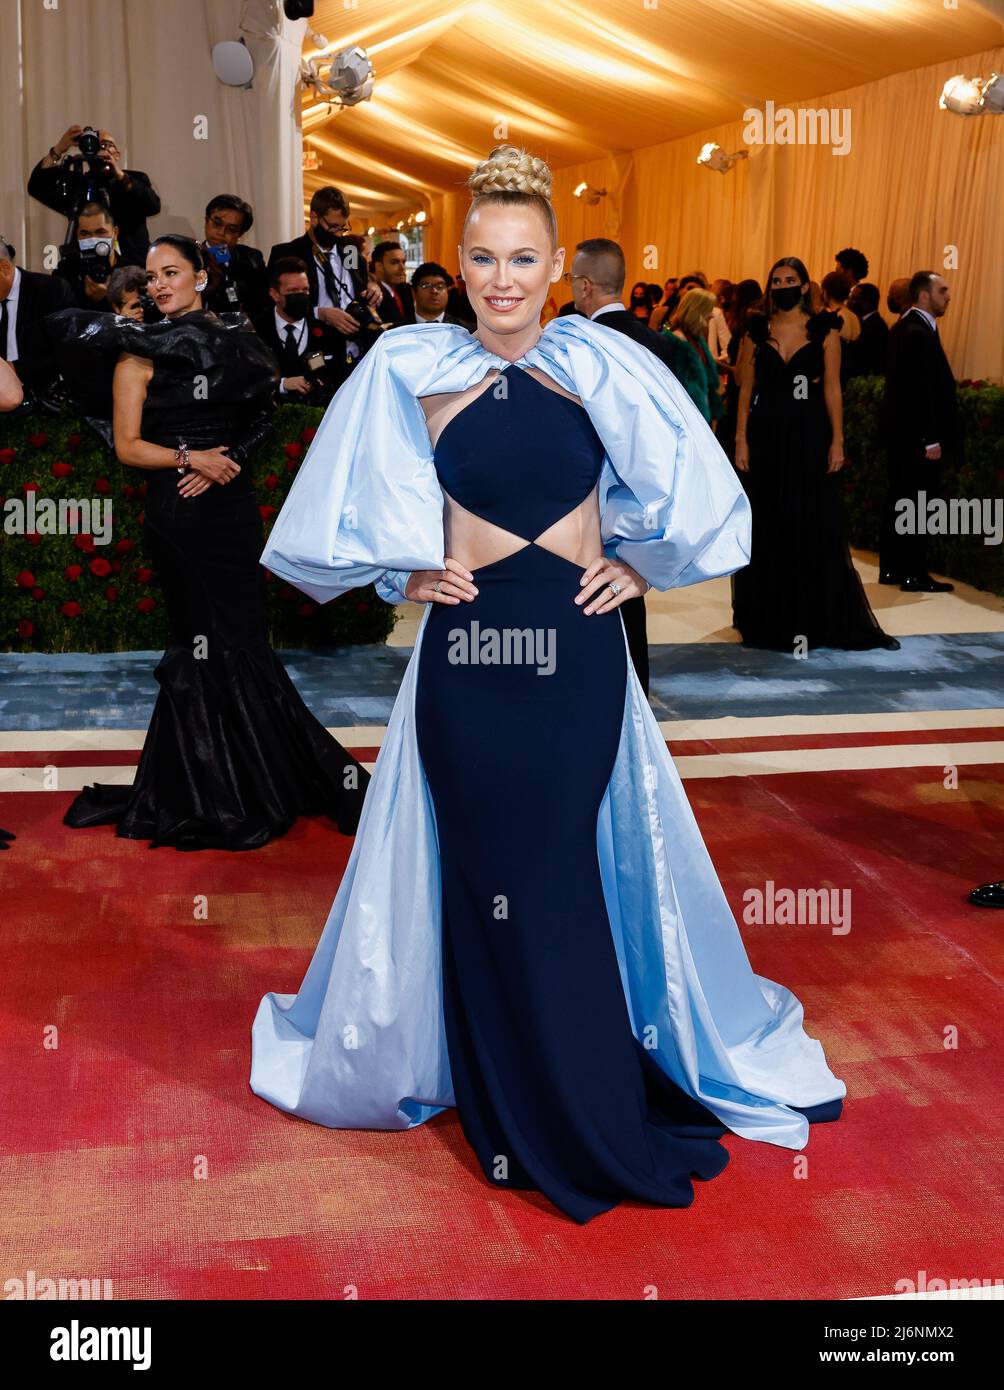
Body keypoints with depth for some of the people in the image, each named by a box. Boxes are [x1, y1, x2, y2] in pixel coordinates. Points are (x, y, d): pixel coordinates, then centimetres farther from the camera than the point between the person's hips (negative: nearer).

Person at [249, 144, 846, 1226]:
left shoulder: (606, 367, -1)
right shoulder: (410, 372, 0)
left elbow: (689, 492, 8)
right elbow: (353, 509, 11)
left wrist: (639, 567, 2)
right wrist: (403, 572, 2)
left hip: (577, 645, 0)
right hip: (467, 645, 1)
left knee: (560, 871, 6)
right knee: (484, 874, 6)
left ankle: (589, 1112, 27)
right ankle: (508, 1110, 25)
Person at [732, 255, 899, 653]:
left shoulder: (824, 330, 2)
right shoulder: (756, 331, 6)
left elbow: (832, 389, 0)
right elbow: (746, 390, 5)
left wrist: (837, 440, -6)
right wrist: (741, 440, -2)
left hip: (809, 437, -1)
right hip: (766, 437, 1)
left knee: (815, 528, 0)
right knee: (767, 529, 5)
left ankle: (814, 617, 9)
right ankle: (768, 616, 16)